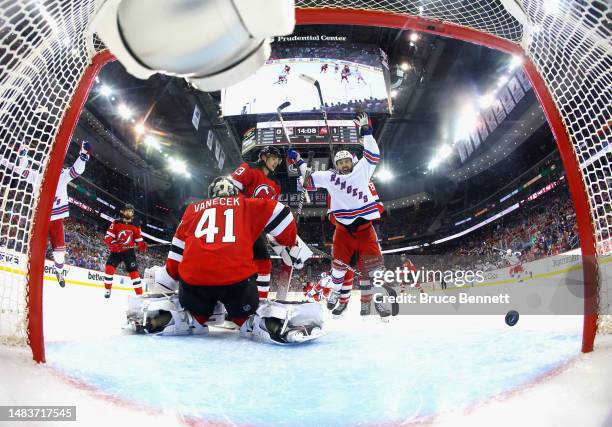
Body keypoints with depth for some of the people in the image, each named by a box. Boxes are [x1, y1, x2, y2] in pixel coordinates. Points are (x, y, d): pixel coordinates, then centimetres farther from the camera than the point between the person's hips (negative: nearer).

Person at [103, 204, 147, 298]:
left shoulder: (135, 226, 0)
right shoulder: (116, 223, -5)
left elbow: (139, 239, 5)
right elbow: (108, 236, -8)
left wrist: (142, 245, -17)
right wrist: (112, 244, -27)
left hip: (129, 251, 0)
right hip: (116, 251, 0)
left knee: (133, 271, -8)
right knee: (109, 268, -12)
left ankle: (140, 294, -4)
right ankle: (108, 290, 9)